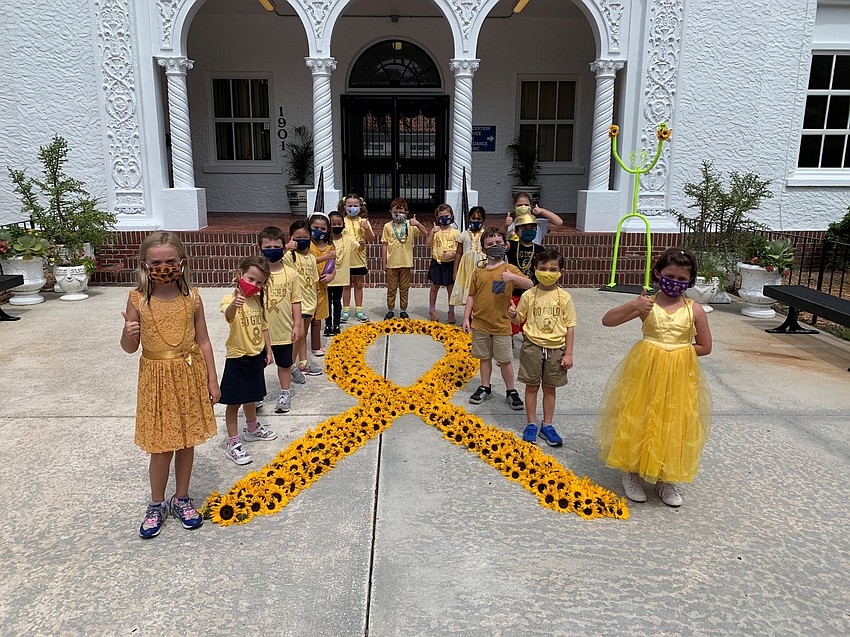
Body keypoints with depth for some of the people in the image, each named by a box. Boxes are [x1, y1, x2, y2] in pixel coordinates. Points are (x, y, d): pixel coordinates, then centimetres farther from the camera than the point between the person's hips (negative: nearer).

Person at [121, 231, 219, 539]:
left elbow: (203, 341, 1)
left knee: (187, 441, 14)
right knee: (161, 447, 6)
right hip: (157, 378, -1)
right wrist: (128, 334, -25)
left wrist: (212, 381, 2)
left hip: (189, 376, 2)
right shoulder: (137, 300, -8)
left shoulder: (191, 297, -5)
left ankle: (182, 499, 34)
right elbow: (129, 348, -1)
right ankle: (157, 504, 30)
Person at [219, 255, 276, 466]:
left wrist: (268, 350, 13)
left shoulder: (258, 300, 3)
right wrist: (234, 304, -65)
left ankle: (252, 429, 44)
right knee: (234, 402, 3)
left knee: (251, 396, 24)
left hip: (256, 356, 7)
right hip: (238, 359, -7)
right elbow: (228, 316, -45)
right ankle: (233, 443, 14)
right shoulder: (231, 299, -20)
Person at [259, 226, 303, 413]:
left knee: (285, 364, 16)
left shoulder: (290, 274, -5)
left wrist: (297, 325, -2)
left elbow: (296, 301, 0)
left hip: (284, 330, 1)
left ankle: (284, 394, 33)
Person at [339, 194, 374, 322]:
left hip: (360, 259, 2)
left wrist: (367, 228, -16)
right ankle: (346, 310, 16)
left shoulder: (364, 221, 3)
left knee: (359, 285, 11)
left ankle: (359, 310, 19)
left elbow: (371, 240, 1)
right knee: (346, 286, 8)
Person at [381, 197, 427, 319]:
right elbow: (384, 245, 3)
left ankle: (403, 310, 21)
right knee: (391, 289, 9)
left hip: (406, 263, 0)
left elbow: (425, 233, -10)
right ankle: (390, 310, 20)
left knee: (404, 289, 10)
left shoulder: (410, 225, 0)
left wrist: (417, 224, -28)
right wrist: (384, 263, 2)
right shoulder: (388, 226, 0)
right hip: (391, 263, 0)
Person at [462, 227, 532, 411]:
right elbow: (472, 296, 7)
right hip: (480, 323, 3)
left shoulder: (509, 269, -5)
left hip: (501, 324, -3)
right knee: (484, 358, 15)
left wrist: (512, 277, -31)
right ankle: (485, 388, 29)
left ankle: (511, 392, 20)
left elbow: (529, 284, -15)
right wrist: (466, 318, 3)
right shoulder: (479, 271, 3)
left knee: (505, 360, 6)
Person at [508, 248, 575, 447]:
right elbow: (519, 320, 5)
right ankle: (531, 425, 20)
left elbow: (569, 327, 0)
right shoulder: (529, 295, -3)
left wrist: (568, 353, -3)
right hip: (533, 346, 0)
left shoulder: (564, 297, -2)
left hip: (555, 348, 1)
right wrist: (513, 314, -19)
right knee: (532, 386, 7)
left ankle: (547, 426, 23)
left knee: (549, 387, 11)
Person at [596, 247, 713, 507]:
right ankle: (632, 473, 27)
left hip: (679, 376, 1)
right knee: (639, 421, 6)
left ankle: (665, 479, 30)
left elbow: (705, 347, 5)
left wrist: (676, 350, -5)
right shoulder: (646, 304, -5)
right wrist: (632, 306, -25)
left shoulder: (694, 310, -2)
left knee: (673, 426, 11)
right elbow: (607, 320, -10)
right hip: (645, 371, -1)